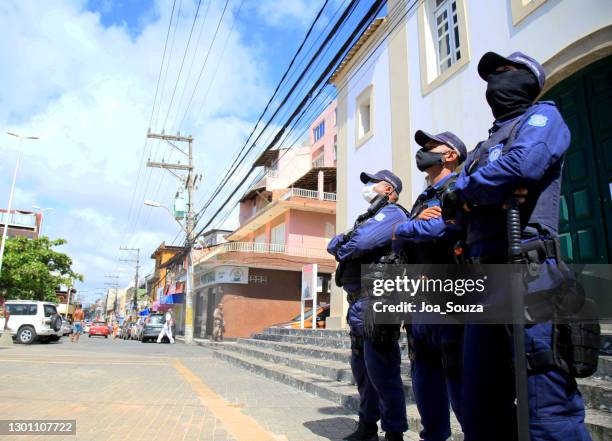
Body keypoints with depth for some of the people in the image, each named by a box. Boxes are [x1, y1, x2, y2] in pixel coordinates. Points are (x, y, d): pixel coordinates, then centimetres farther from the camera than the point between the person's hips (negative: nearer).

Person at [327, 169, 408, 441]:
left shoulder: (391, 213, -5)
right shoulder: (371, 218, 25)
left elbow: (361, 242, -22)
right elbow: (333, 246, 23)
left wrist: (341, 248, -1)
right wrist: (340, 243, 0)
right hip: (359, 303, 10)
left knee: (381, 371, -6)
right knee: (361, 368, 16)